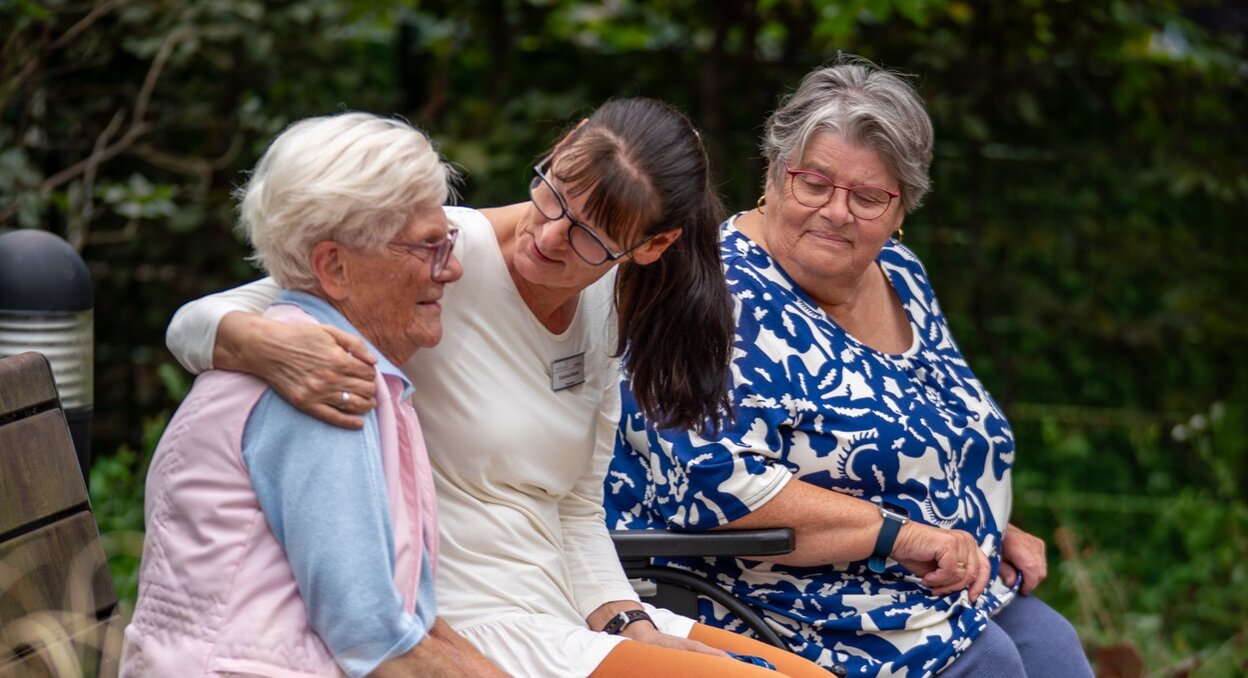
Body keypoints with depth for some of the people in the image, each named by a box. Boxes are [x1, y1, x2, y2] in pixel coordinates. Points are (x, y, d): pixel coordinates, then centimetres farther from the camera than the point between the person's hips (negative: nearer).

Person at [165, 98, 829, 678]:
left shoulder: (606, 300, 8)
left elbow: (576, 509, 14)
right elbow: (196, 323, -15)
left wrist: (626, 622, -3)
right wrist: (267, 346, -37)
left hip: (571, 619, 8)